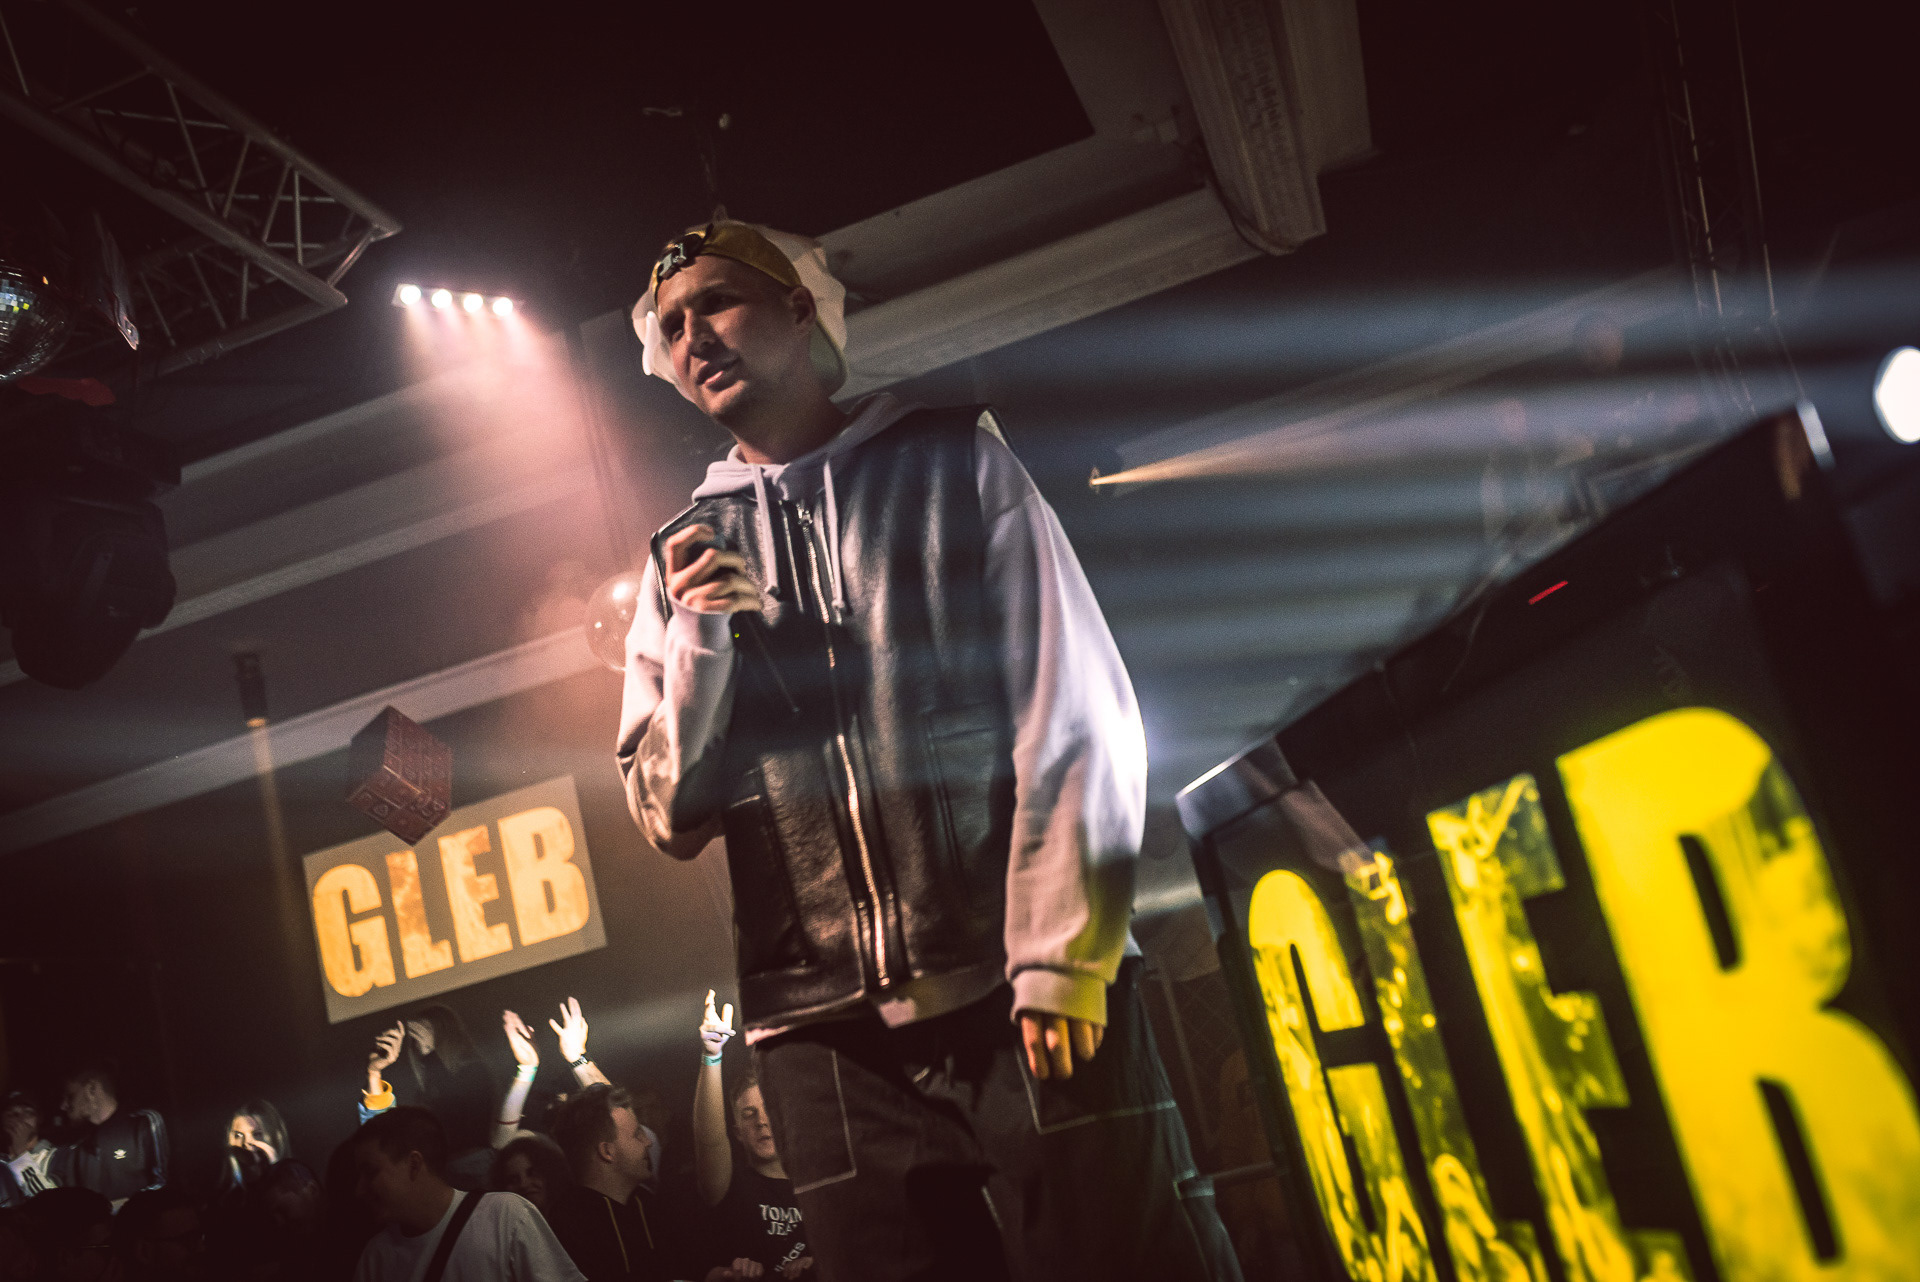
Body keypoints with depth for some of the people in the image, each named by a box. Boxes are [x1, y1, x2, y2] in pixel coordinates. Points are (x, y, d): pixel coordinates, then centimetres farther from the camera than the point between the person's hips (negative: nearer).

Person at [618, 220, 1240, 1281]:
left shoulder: (953, 462, 7)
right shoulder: (683, 559, 14)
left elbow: (1077, 705, 0)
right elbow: (671, 819, 11)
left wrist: (1063, 956, -9)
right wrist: (698, 639, -5)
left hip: (1024, 996, -2)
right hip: (824, 1035, 2)